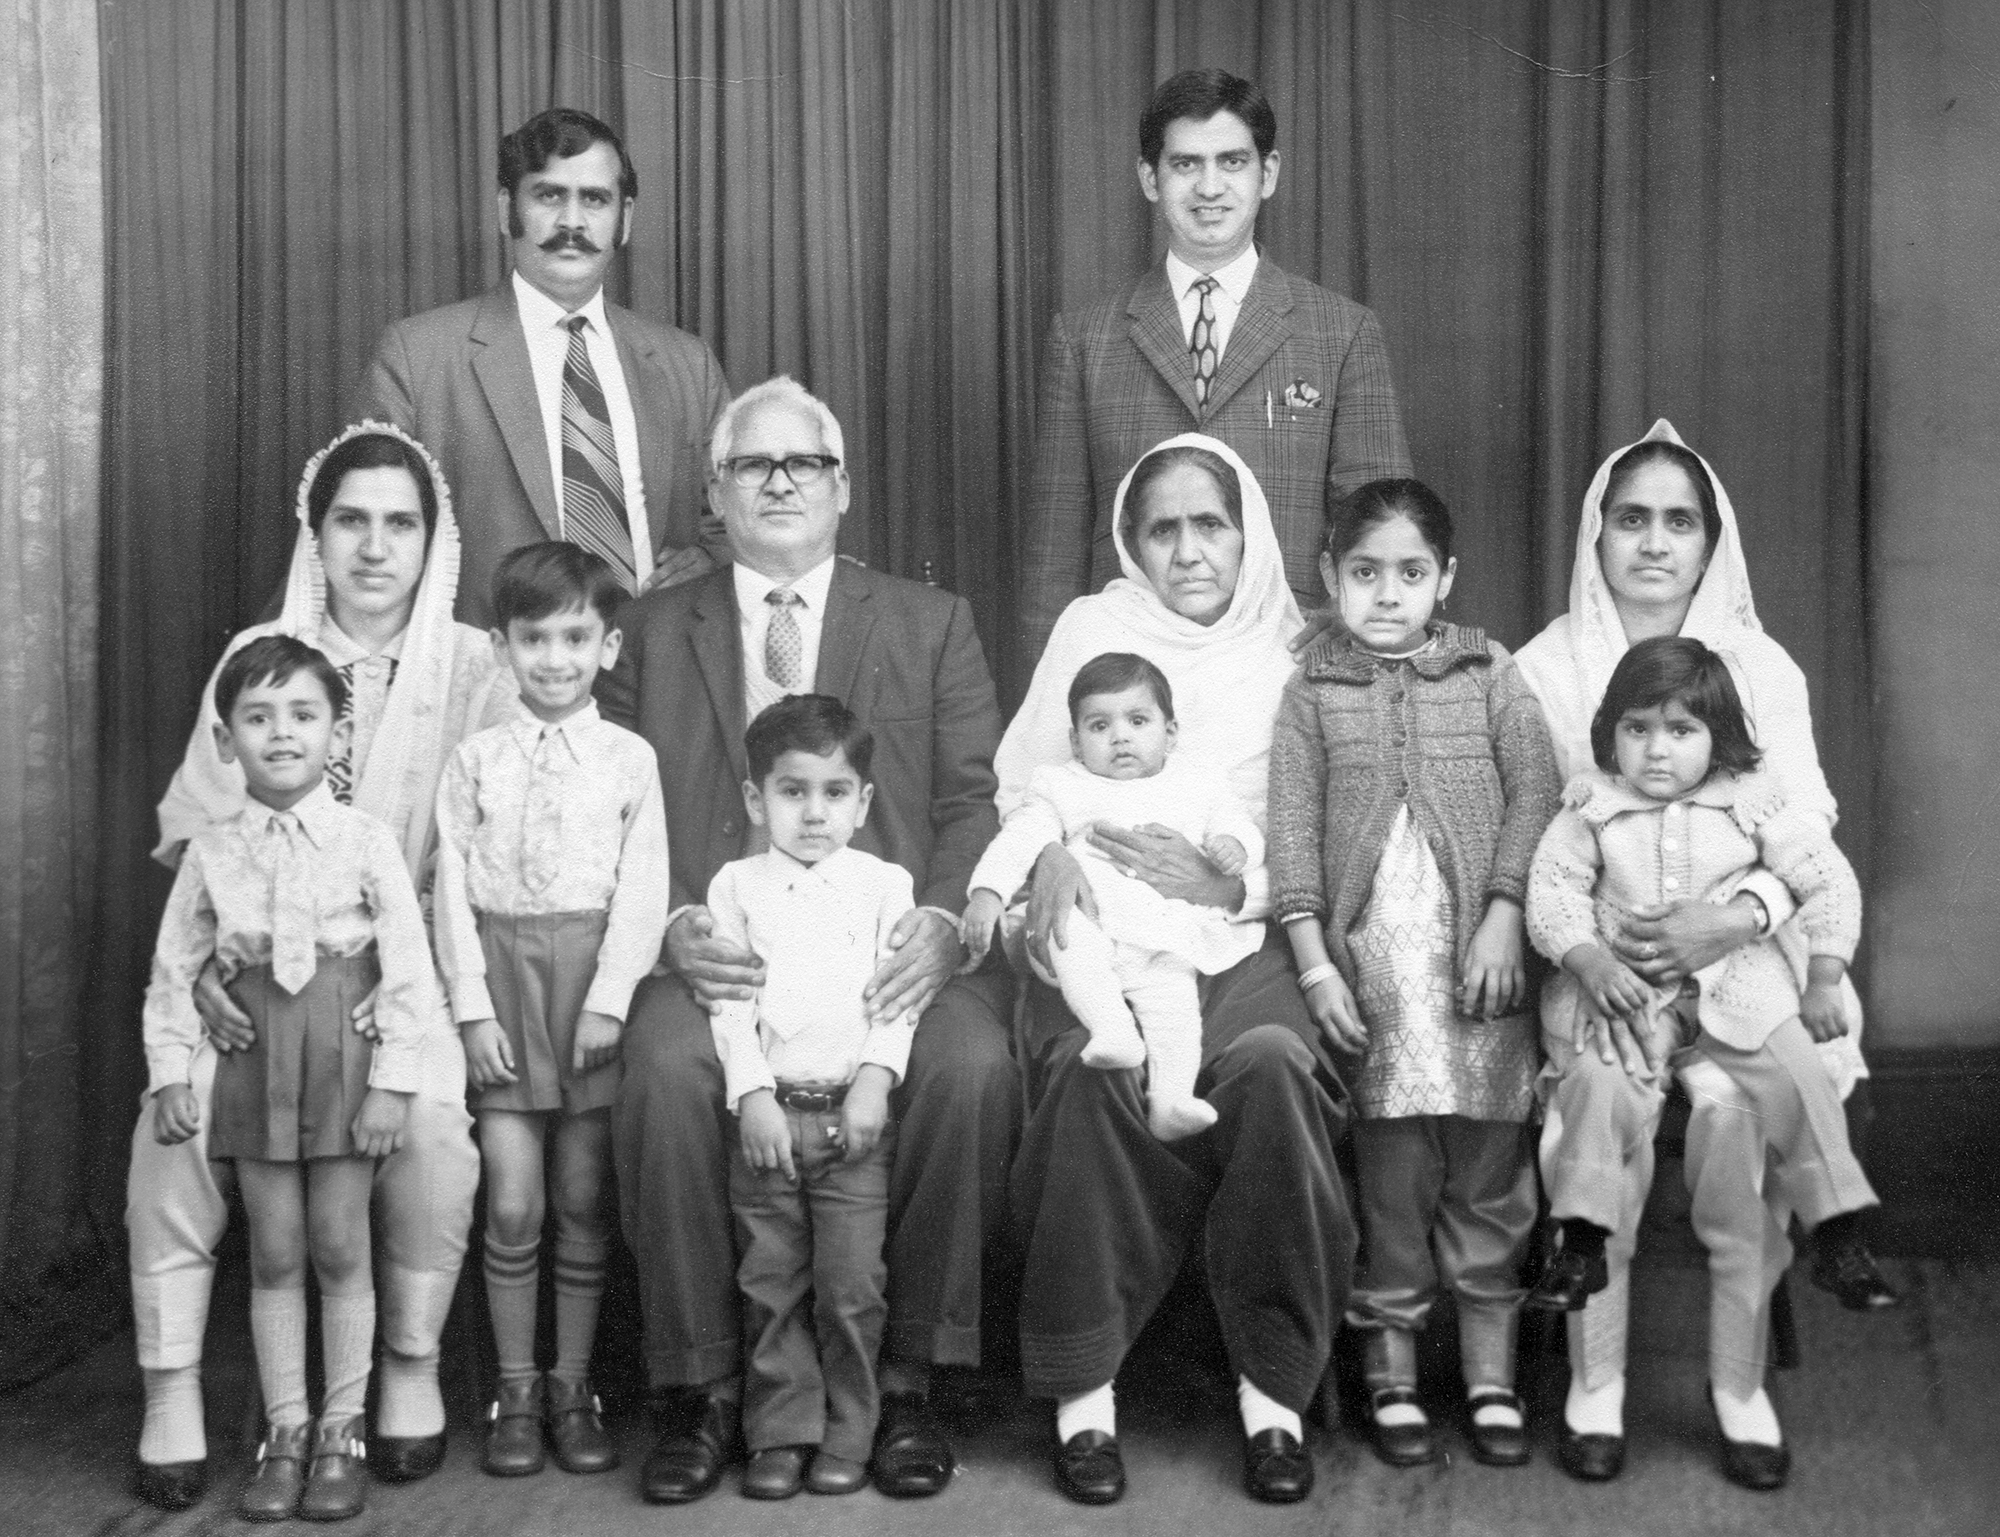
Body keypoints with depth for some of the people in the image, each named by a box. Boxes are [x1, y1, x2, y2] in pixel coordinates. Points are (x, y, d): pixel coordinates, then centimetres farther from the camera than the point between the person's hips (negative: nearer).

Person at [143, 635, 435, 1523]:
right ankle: (284, 1433, 17)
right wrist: (169, 1073, 0)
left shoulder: (366, 842, -7)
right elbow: (172, 972, 7)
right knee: (274, 1254, 7)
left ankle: (341, 1433, 16)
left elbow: (409, 972, -8)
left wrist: (392, 1080, -12)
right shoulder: (211, 853, 1)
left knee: (340, 1249, 4)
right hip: (253, 1058, 2)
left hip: (344, 1056, -2)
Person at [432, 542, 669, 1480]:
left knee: (583, 1200, 5)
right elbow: (453, 887, 2)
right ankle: (515, 1392, 11)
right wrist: (474, 1007, -6)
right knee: (512, 1204, -1)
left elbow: (641, 888, -3)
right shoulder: (475, 762, 5)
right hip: (501, 978, 0)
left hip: (593, 978, 0)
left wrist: (608, 1000, -11)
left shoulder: (629, 759, 2)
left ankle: (573, 1387, 16)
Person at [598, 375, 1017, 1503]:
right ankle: (701, 1389, -15)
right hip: (718, 942, 0)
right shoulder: (653, 632, 17)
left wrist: (943, 922, -13)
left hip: (890, 942, 0)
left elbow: (974, 797, 6)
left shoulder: (932, 623, 17)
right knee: (664, 1068, -31)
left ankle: (910, 1378, -15)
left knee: (972, 1064, -30)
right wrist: (671, 927, -12)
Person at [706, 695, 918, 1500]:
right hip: (766, 1111, 1)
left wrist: (875, 1078, -12)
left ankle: (846, 1434, 10)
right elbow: (729, 1000, 2)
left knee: (851, 1283, -2)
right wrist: (753, 1094, -10)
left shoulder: (883, 883, 9)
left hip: (853, 1111, -1)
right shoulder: (736, 885, 9)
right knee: (771, 1285, 4)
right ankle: (780, 1433, 13)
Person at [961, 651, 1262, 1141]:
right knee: (1069, 932, -35)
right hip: (1092, 925, -1)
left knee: (1173, 995, -26)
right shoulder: (1059, 786, 21)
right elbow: (1019, 839, 8)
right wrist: (987, 892, -9)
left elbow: (1242, 830, 20)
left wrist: (1232, 847, -6)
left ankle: (1171, 1101, -37)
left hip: (1167, 938, 1)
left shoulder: (1197, 787, 25)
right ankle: (1112, 1029, -45)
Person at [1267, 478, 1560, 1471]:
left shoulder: (1490, 673, 8)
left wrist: (1503, 921, -9)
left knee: (1490, 1164, 3)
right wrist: (1315, 965, -6)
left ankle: (1492, 1376, 14)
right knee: (1387, 1170, 1)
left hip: (1476, 951, 1)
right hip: (1367, 954, 0)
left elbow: (1533, 795, 2)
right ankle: (1389, 1371, 14)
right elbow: (1292, 831, 2)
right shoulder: (1311, 692, 7)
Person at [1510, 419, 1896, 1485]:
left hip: (1738, 951, 0)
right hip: (1596, 948, 0)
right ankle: (1594, 1386, -19)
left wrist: (1739, 918, -22)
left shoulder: (1760, 668, 9)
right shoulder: (1543, 669, 7)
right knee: (1607, 1088, -31)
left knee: (1738, 1099, -30)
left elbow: (1808, 828, -1)